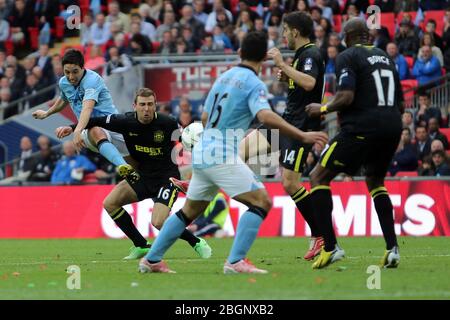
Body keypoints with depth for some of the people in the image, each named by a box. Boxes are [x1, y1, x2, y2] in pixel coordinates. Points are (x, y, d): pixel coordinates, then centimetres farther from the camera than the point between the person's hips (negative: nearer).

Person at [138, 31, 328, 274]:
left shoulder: (224, 77, 15)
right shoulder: (254, 83, -9)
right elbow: (266, 117, -26)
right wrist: (302, 136, -26)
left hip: (202, 152, 8)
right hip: (222, 156, -8)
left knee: (190, 210, 20)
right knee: (261, 201, -9)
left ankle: (151, 260, 24)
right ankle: (236, 261, -18)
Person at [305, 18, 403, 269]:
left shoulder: (348, 57, -2)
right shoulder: (385, 57, 19)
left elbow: (346, 97, -15)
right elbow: (400, 104, 21)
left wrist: (323, 109, 2)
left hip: (362, 128, -7)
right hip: (392, 128, 7)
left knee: (319, 177, 5)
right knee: (375, 182, 27)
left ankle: (331, 246, -6)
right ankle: (392, 248, 13)